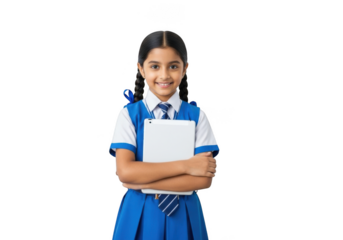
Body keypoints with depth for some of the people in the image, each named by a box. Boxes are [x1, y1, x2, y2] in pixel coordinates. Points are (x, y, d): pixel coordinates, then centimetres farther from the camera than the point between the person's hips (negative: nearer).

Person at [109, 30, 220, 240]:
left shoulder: (196, 116, -4)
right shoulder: (129, 115, -5)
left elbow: (205, 179, -12)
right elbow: (124, 172, -16)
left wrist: (142, 181, -16)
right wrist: (185, 166, -19)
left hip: (183, 215, 0)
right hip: (139, 215, 0)